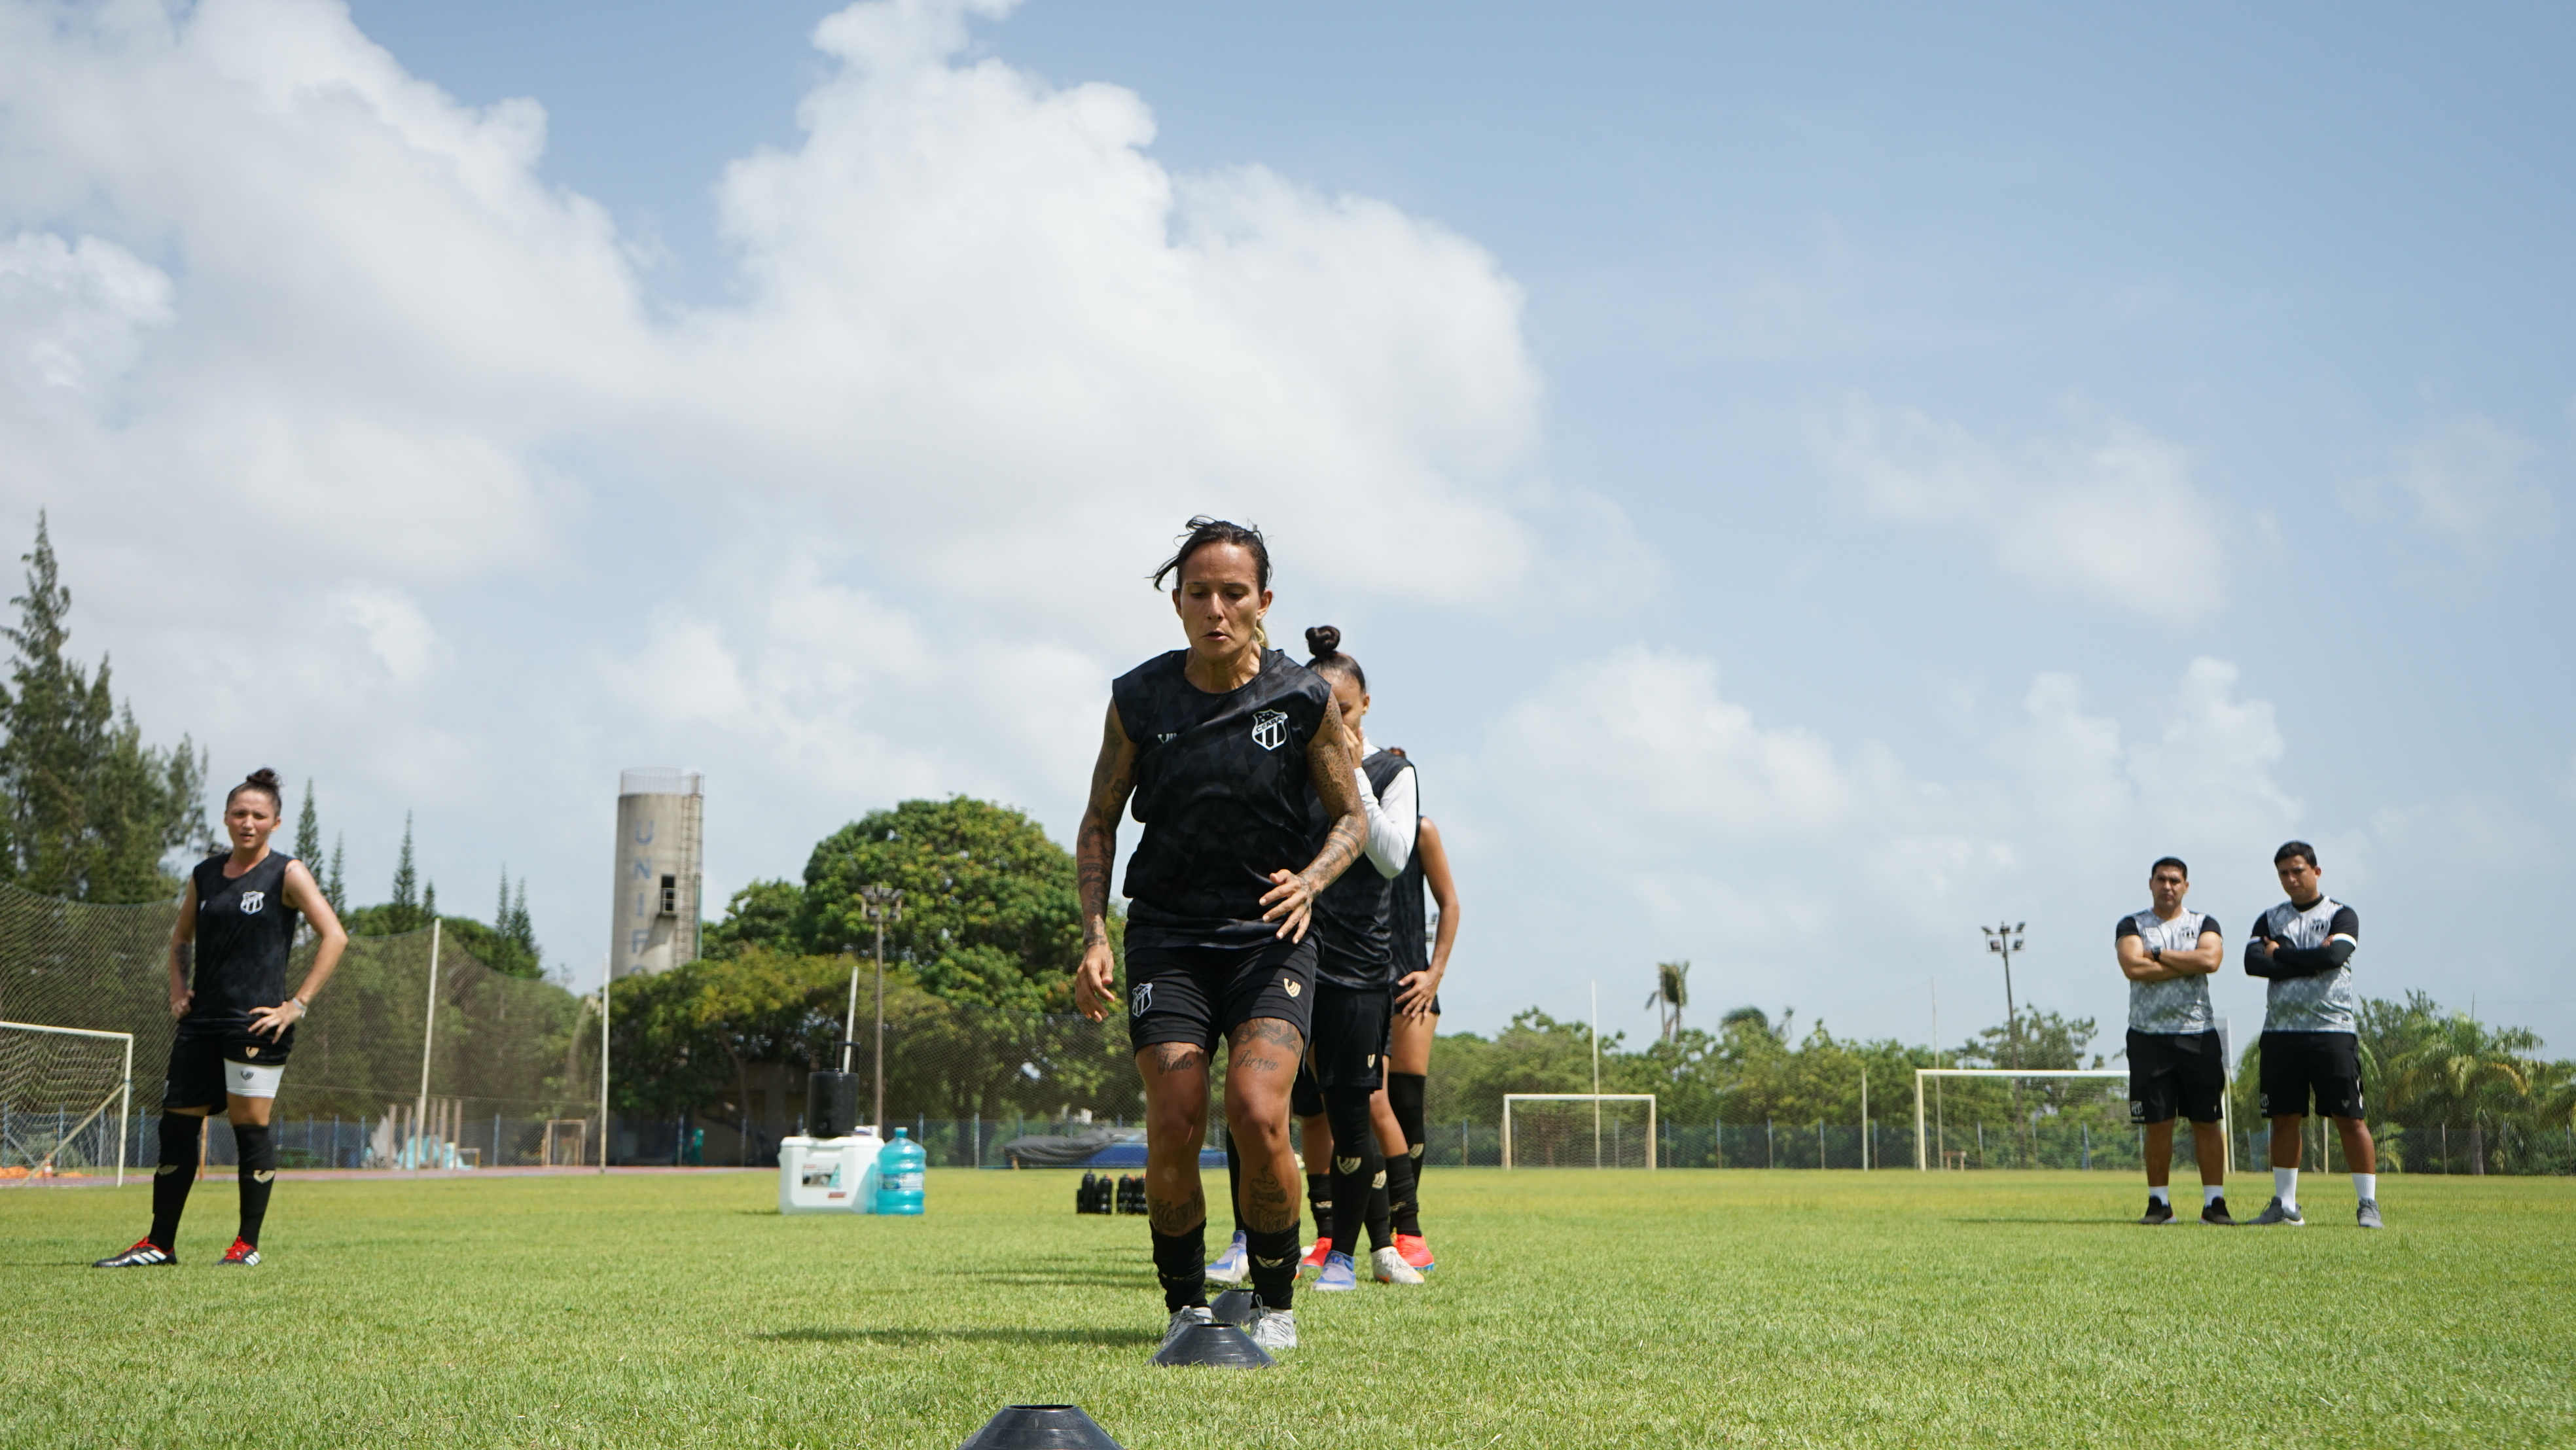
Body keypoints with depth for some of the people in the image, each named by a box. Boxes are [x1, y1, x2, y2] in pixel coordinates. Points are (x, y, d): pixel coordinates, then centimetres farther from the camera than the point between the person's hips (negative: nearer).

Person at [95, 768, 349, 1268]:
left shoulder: (287, 874, -3)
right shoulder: (205, 875, 13)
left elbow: (334, 937, -10)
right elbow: (180, 937, 28)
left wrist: (298, 1004, -13)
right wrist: (177, 989, 12)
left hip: (255, 1023, -6)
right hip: (202, 1022, 6)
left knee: (250, 1128, -4)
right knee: (176, 1127, 6)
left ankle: (247, 1245, 5)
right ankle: (159, 1244, 14)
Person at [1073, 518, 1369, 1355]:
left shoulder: (1304, 699, -4)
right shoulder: (1138, 699, -1)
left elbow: (1352, 818, 7)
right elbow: (1099, 822, 10)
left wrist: (1310, 881, -13)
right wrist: (1095, 934, -2)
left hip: (1269, 935, -1)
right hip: (1167, 933, 1)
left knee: (1257, 1113, -19)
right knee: (1174, 1129, -11)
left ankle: (1276, 1304, 2)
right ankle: (1186, 1307, 9)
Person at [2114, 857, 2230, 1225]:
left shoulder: (2204, 925, 10)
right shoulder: (2131, 926, 7)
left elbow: (2210, 959, -12)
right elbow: (2133, 967, -12)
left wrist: (2158, 954, -7)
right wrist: (2188, 964, -7)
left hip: (2199, 1035, 1)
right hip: (2149, 1036, -1)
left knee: (2206, 1121, 0)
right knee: (2157, 1123, 0)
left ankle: (2214, 1201, 2)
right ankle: (2159, 1202, 6)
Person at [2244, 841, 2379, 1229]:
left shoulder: (2341, 916, 4)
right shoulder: (2270, 919, 15)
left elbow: (2334, 955, -15)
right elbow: (2252, 962, -3)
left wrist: (2280, 955, -4)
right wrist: (2311, 962, -10)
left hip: (2332, 1029, -4)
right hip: (2281, 1032, 4)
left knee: (2349, 1118, -6)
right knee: (2284, 1119, 5)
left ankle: (2368, 1203, -1)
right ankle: (2285, 1204, 11)